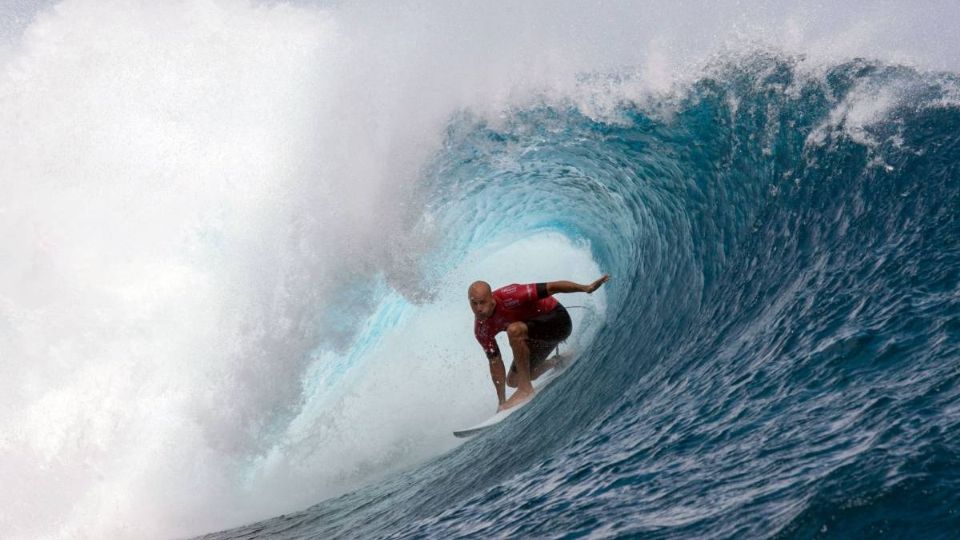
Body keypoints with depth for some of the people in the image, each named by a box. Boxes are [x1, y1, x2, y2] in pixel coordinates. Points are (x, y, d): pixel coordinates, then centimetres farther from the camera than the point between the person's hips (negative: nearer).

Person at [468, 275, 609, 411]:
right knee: (513, 381, 13)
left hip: (557, 319, -8)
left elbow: (551, 288, -32)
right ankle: (556, 363, 37)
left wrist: (587, 288, -39)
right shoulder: (481, 329, -13)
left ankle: (526, 389, -24)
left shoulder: (508, 297, -33)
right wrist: (501, 401, -5)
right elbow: (495, 362, -6)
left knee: (514, 330, -34)